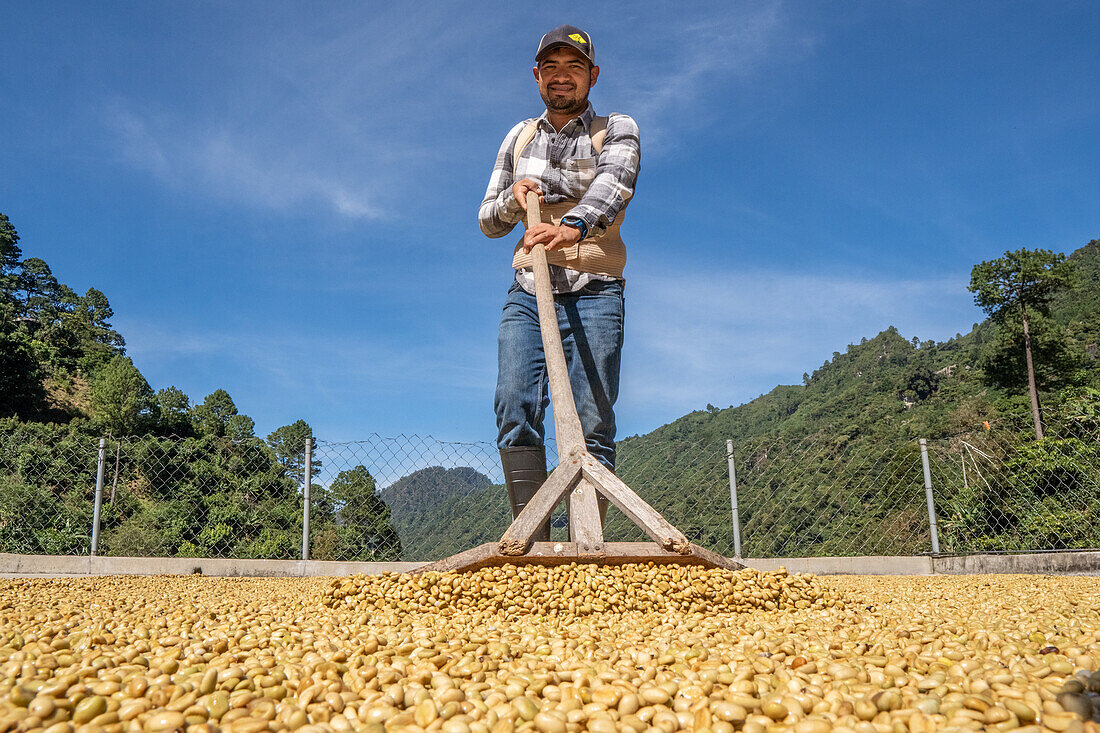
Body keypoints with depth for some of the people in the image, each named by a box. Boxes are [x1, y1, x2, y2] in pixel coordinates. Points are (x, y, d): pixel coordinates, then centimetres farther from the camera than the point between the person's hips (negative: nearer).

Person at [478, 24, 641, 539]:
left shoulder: (617, 130, 9)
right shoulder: (519, 137, 20)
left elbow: (612, 185, -15)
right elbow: (488, 221, 22)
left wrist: (573, 226, -36)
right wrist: (514, 199, -2)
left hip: (592, 294, -3)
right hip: (527, 294, 3)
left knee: (592, 423, -11)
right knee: (515, 406, -15)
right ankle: (534, 542, -13)